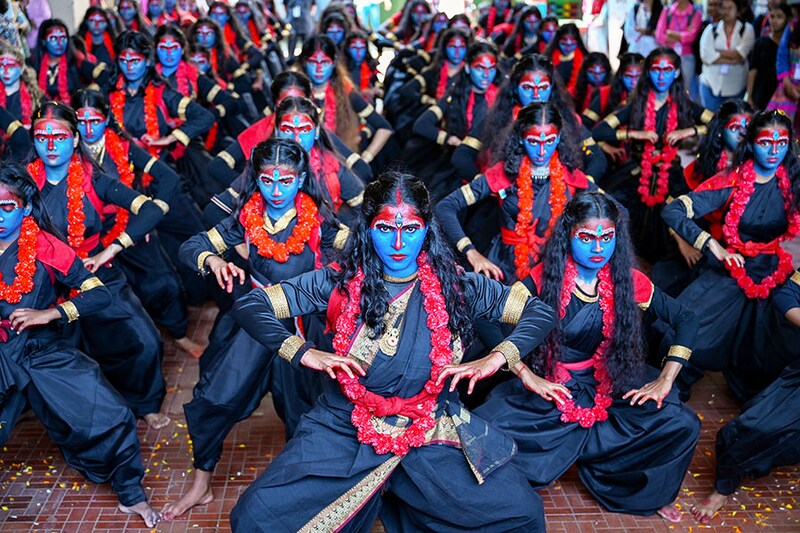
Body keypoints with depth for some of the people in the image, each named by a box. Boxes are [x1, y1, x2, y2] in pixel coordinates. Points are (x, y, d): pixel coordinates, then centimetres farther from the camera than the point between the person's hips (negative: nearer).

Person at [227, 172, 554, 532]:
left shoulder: (454, 286, -1)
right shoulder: (340, 282, -4)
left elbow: (540, 312, 2)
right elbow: (248, 306, -6)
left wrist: (495, 359, -14)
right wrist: (305, 353, -19)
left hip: (432, 438, 1)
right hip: (343, 432, -1)